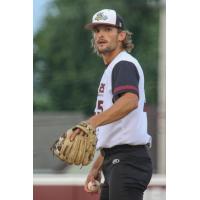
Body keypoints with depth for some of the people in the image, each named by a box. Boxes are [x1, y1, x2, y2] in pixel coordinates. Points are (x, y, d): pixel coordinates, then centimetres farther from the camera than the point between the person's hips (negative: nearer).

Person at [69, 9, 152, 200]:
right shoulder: (111, 69, 24)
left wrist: (92, 123, -43)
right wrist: (96, 167, 24)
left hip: (128, 160, -11)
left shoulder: (124, 64, -8)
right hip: (113, 163, 11)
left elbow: (130, 101, -31)